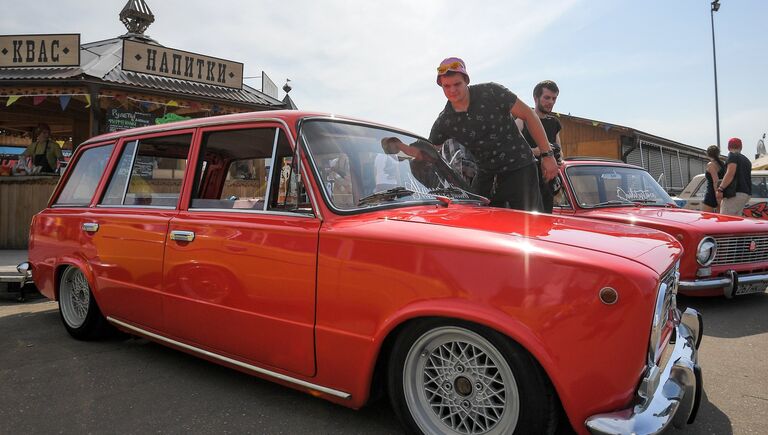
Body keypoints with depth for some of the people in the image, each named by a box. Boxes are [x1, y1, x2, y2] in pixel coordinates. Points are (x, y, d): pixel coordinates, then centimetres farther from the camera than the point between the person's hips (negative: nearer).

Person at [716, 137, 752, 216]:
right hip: (746, 194, 9)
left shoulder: (732, 155, -2)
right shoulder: (747, 160, 26)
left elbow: (730, 173, -18)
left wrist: (720, 189, -22)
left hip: (736, 193, -9)